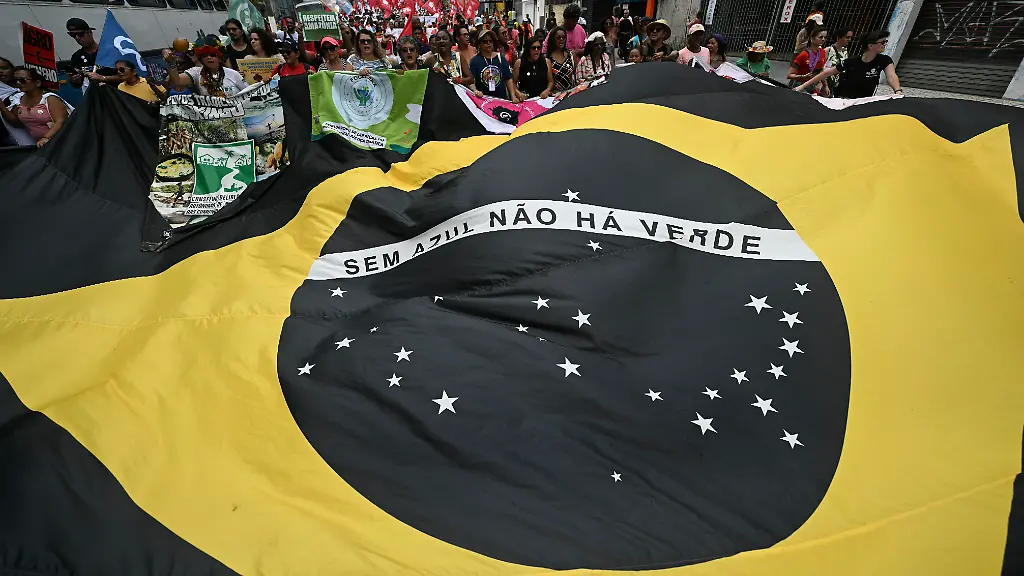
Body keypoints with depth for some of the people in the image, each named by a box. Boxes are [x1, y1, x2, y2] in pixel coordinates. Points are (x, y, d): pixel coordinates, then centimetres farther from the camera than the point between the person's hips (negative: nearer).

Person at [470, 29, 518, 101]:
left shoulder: (500, 58, 5)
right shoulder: (475, 60, -1)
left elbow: (508, 79, 6)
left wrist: (513, 97, -3)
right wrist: (475, 91, -26)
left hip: (502, 99, 2)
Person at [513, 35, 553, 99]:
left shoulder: (546, 62, 11)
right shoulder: (519, 63, 5)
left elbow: (551, 81, 17)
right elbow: (513, 82, 6)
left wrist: (547, 90, -2)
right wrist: (518, 93, -11)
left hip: (542, 98, 2)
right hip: (525, 99, -2)